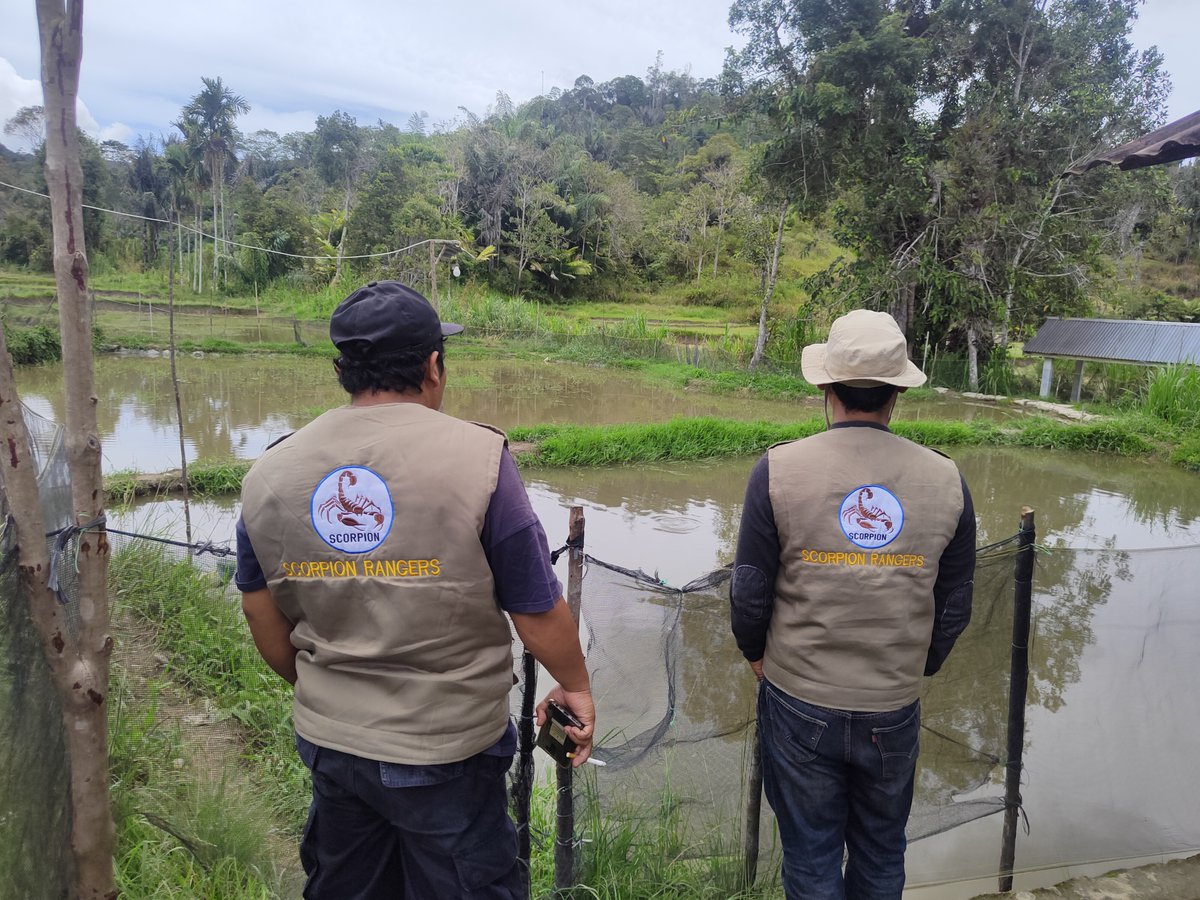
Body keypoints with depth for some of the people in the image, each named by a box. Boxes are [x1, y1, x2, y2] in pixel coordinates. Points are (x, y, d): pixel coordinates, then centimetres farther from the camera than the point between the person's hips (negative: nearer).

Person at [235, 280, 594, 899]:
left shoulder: (268, 473, -3)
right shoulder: (476, 457, -18)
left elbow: (267, 627, 5)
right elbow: (538, 613, -12)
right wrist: (575, 686, 6)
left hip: (329, 742, 5)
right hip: (446, 752, -4)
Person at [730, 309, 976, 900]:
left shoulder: (779, 469, -16)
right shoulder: (946, 480, -8)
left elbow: (750, 593, -10)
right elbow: (954, 608, 1)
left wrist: (755, 653, 10)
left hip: (799, 704, -2)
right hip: (894, 712, 2)